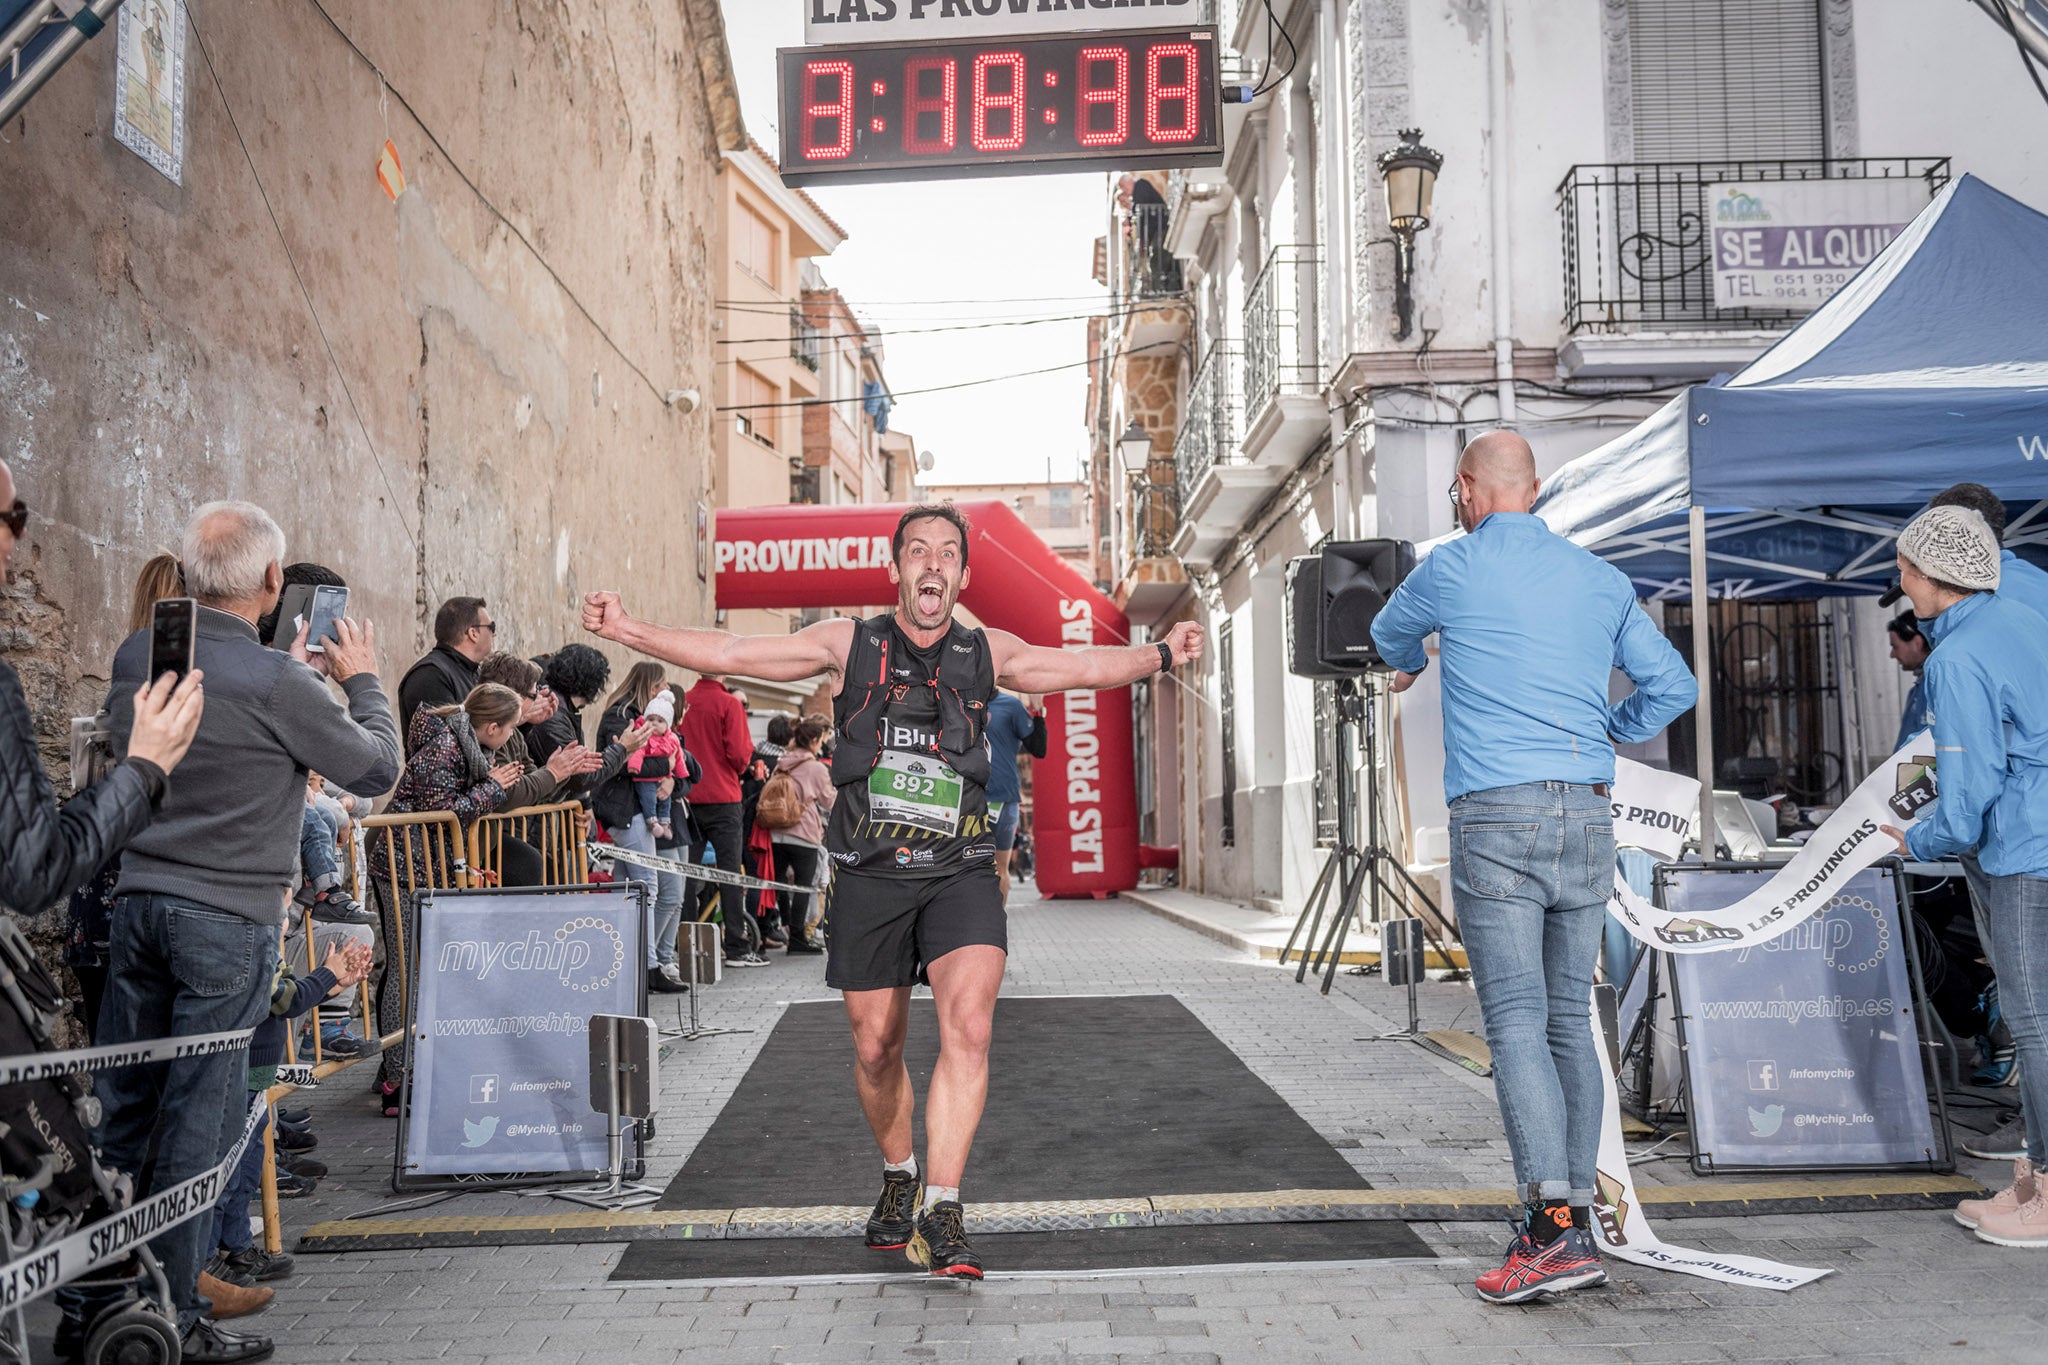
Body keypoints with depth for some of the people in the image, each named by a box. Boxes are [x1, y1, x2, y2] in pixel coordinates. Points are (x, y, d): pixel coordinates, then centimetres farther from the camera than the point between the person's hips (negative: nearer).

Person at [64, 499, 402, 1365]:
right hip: (228, 917, -6)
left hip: (140, 900, 6)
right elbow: (378, 769, -6)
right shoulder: (276, 683, -17)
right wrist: (360, 680, 11)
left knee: (119, 1107, 14)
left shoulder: (136, 656, 2)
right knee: (196, 1121, 2)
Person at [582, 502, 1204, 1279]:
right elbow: (726, 655, 3)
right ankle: (898, 1179, 36)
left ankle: (939, 1216, -16)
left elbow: (1087, 667, 11)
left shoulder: (987, 654, 8)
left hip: (960, 873, 0)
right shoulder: (849, 644, 4)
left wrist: (1160, 655, -4)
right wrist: (628, 630, -5)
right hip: (869, 875, 1)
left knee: (968, 1027, -21)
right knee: (875, 1048, 9)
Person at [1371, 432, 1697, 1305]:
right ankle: (1575, 1211, 16)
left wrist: (1411, 667, 45)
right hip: (1588, 814, 5)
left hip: (1496, 816, -5)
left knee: (1517, 1022, -9)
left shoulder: (1453, 569, 1)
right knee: (1570, 1020, 11)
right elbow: (1672, 687, 13)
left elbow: (1390, 634, 22)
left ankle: (1556, 1228, -17)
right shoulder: (1601, 580, 13)